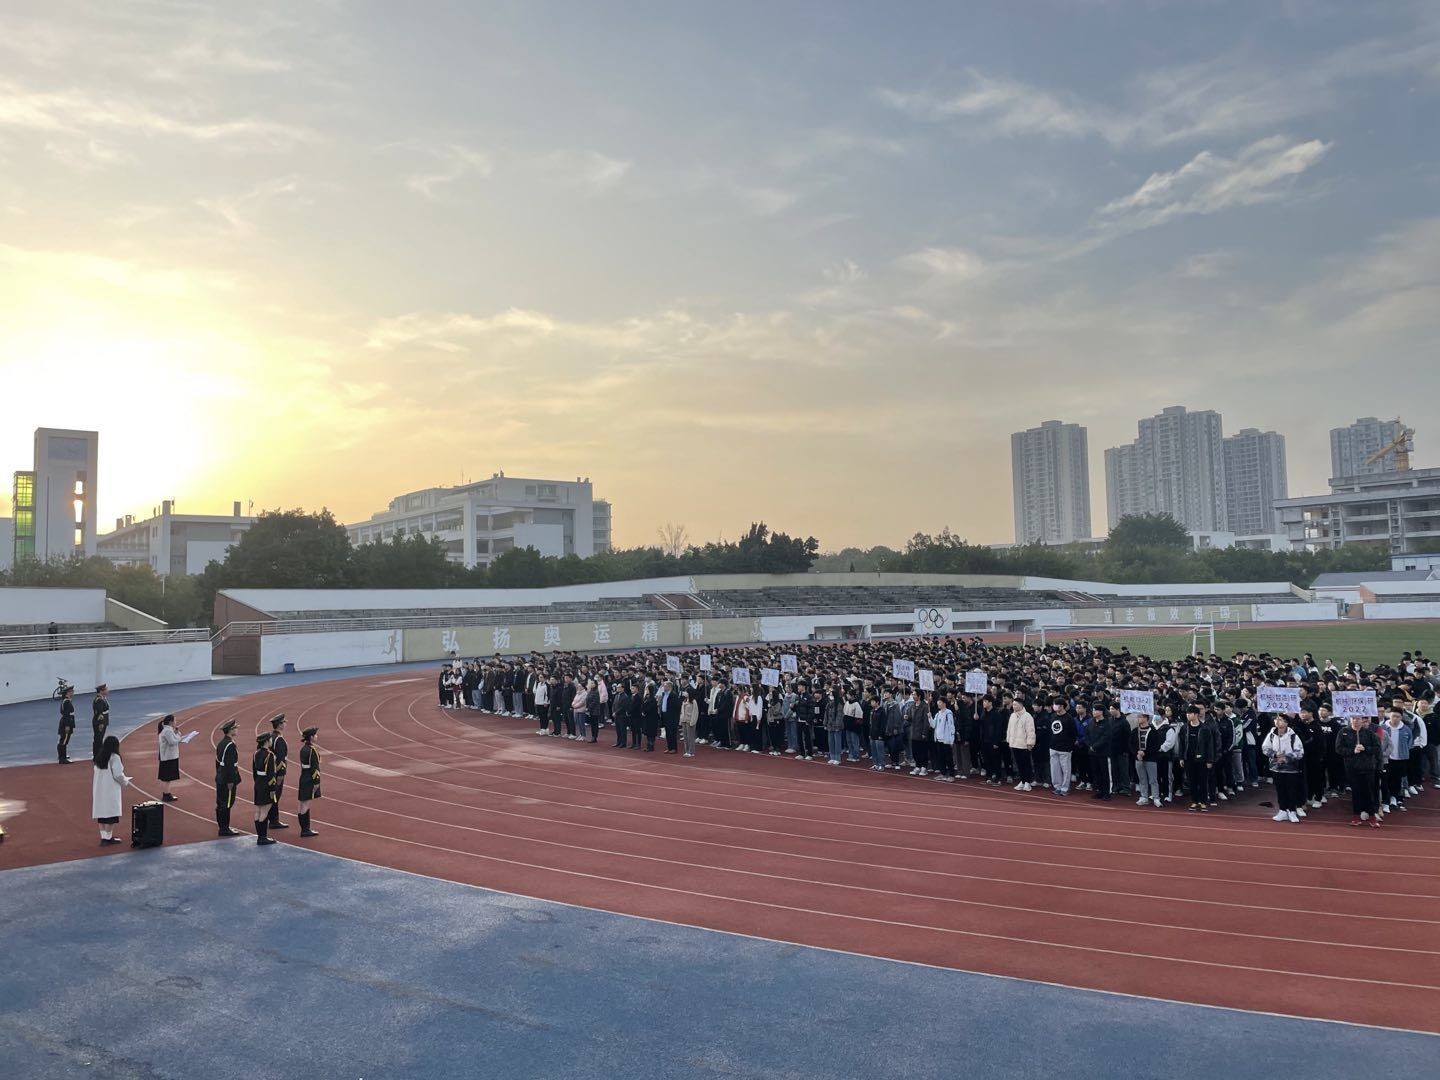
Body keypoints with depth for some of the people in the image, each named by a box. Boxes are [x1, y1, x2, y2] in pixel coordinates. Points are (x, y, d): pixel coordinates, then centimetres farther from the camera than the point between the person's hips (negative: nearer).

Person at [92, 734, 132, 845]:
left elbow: (98, 773, 12)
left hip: (99, 789, 8)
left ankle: (103, 836, 16)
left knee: (102, 812, 12)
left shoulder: (99, 757, 8)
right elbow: (118, 775, -17)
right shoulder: (114, 757, -15)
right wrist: (125, 782, 3)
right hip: (110, 790, -7)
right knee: (110, 814, -1)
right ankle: (108, 837, 1)